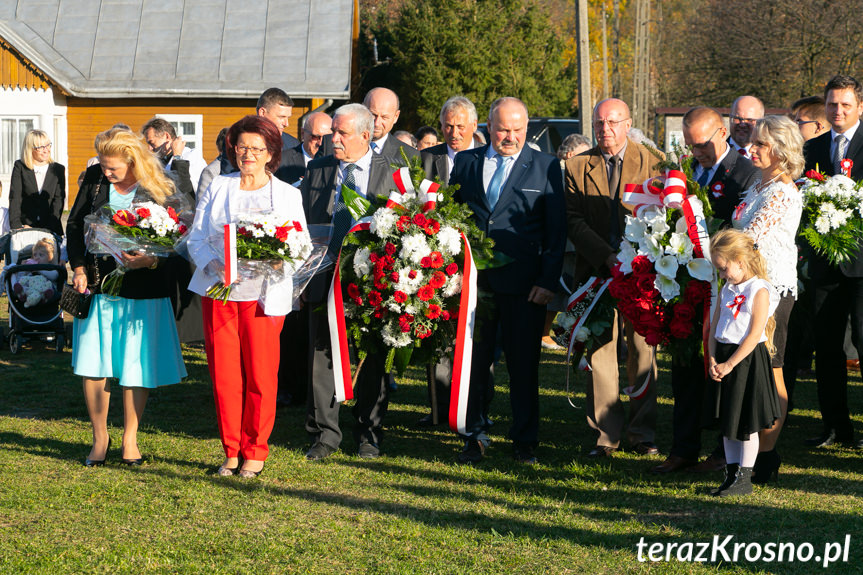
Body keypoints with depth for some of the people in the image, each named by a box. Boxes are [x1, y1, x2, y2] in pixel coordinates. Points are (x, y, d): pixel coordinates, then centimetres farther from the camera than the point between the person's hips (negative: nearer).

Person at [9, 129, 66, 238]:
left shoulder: (58, 169, 8)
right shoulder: (20, 167, 4)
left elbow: (59, 200, 1)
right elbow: (14, 198, -3)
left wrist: (47, 228, -12)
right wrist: (16, 226, -16)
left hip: (50, 229, 1)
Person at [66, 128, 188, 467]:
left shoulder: (161, 191, -8)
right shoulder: (95, 179, 2)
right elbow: (74, 225, 10)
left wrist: (148, 261, -22)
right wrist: (79, 268, 0)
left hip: (142, 291, -3)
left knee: (135, 366, 4)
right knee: (92, 363, 3)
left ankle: (129, 439, 20)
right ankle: (100, 437, 18)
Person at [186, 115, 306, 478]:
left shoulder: (288, 195, 11)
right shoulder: (217, 188, 12)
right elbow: (196, 238, 8)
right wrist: (215, 264, -11)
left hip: (262, 294, -1)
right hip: (218, 290, 1)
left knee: (260, 375, -2)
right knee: (223, 374, 0)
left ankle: (255, 452, 10)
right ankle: (231, 451, 12)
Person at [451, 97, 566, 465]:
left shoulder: (545, 167, 3)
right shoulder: (465, 163, 10)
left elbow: (556, 230, 1)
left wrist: (548, 281, -7)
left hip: (524, 284, -2)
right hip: (472, 280, 2)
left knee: (524, 365, 4)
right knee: (473, 361, 6)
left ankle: (525, 442, 13)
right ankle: (475, 437, 16)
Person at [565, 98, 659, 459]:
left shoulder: (652, 163, 4)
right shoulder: (577, 166, 6)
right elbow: (574, 221, -1)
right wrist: (607, 256, -13)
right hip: (597, 269, 1)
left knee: (642, 352, 3)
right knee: (600, 352, 1)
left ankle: (643, 434, 11)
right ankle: (606, 434, 8)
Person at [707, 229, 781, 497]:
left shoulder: (759, 291, -12)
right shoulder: (727, 290, 12)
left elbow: (754, 334, -18)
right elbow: (714, 328, 12)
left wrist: (729, 364, -19)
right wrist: (713, 360, -3)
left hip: (747, 360, -8)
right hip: (723, 361, 8)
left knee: (746, 423, -1)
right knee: (726, 421, 11)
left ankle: (744, 478, 7)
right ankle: (731, 475, 19)